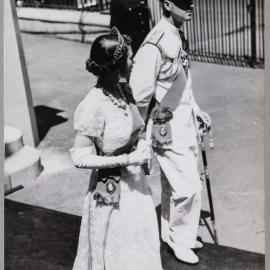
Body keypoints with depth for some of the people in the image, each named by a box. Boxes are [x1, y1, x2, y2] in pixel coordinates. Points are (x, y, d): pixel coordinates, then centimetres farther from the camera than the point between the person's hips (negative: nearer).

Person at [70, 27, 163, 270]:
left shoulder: (124, 91, -1)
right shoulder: (93, 106, -25)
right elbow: (80, 157, -21)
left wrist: (142, 144, -4)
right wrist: (127, 160, -23)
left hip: (135, 182, 7)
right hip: (112, 190, -7)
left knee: (141, 250, 21)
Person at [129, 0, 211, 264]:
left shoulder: (179, 38, 5)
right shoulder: (155, 45, -24)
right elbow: (139, 95, -21)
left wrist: (195, 109, 16)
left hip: (185, 125, 8)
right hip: (169, 130, -8)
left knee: (173, 186, 19)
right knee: (189, 187, -1)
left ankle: (171, 233, 35)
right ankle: (181, 238, 20)